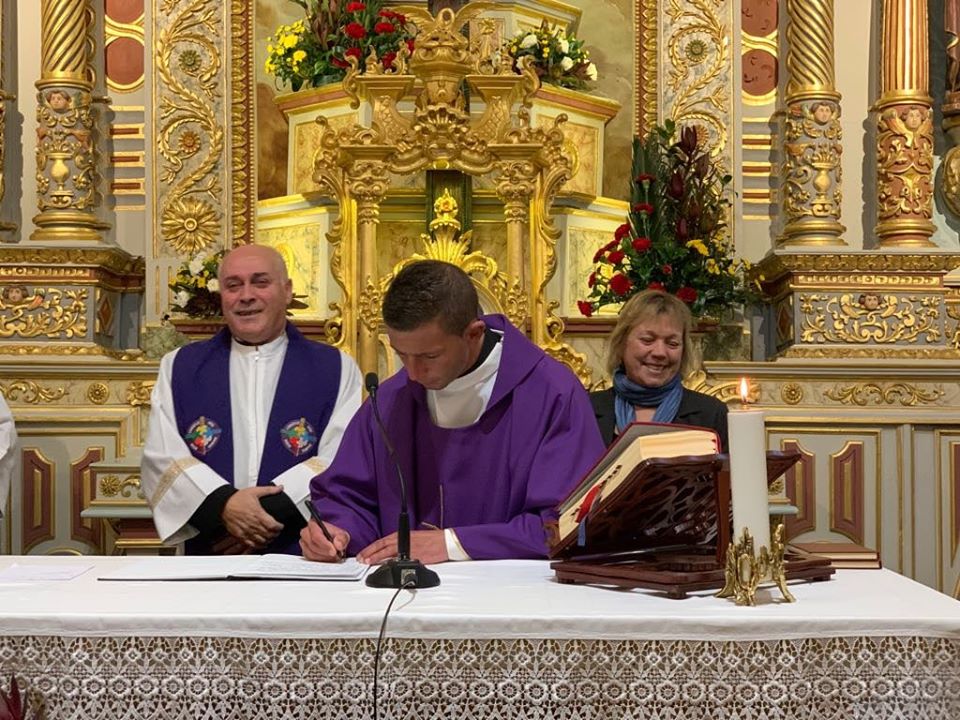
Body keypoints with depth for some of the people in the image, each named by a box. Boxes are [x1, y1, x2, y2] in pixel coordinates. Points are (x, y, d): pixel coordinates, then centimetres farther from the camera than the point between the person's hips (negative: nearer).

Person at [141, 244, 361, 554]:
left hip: (306, 561, -2)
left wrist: (273, 510, -14)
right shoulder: (178, 368, 14)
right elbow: (160, 459, 4)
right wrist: (222, 505, -12)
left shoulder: (337, 369, 9)